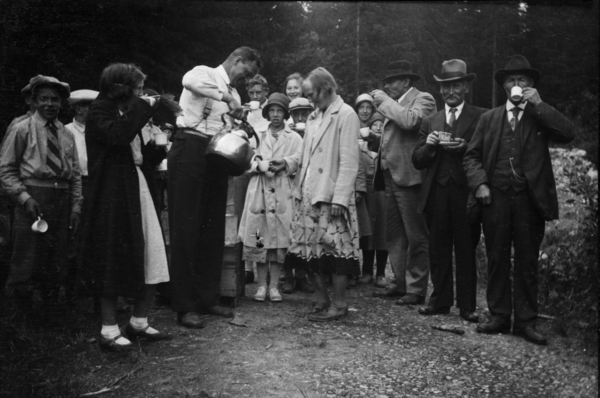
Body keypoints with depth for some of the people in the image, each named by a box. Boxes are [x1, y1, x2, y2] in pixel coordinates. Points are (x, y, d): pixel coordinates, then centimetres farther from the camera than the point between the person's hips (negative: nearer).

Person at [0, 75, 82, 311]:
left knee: (56, 266, 10)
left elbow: (76, 174, 15)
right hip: (32, 200, -4)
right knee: (26, 264, -5)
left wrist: (76, 206, 7)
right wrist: (24, 197, -12)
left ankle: (50, 311, 22)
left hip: (63, 200, 4)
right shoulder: (22, 129, 0)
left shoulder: (66, 135, 12)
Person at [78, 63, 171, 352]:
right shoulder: (100, 111, -5)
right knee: (114, 262, -3)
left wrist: (160, 146, 6)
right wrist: (142, 107, -17)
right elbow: (117, 136, -27)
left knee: (151, 261, 4)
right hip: (113, 196, -8)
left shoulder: (126, 112, 19)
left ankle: (139, 322, 17)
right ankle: (109, 331, 7)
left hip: (137, 191, 8)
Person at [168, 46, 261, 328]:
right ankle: (184, 305, -2)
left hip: (216, 156, 8)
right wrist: (225, 96, -25)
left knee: (213, 228, 8)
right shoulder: (205, 74, 0)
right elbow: (188, 81, -25)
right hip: (190, 151, -8)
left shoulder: (233, 94, 22)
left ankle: (208, 297, 18)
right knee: (186, 227, -5)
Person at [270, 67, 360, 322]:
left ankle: (339, 304, 10)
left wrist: (338, 199, -18)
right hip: (308, 195, 8)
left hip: (331, 196, -7)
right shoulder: (314, 117, 17)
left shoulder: (346, 115, -7)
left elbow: (348, 162, -13)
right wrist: (288, 163, 4)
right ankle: (322, 300, 23)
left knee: (334, 250, -2)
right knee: (310, 251, 10)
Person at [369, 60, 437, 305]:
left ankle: (416, 290, 5)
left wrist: (385, 101, -13)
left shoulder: (423, 99, -5)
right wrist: (377, 142, 6)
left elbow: (410, 121, -24)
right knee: (394, 235, 14)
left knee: (415, 237, -2)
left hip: (409, 176, -9)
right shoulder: (394, 105, 19)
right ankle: (401, 283, 24)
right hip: (390, 175, 9)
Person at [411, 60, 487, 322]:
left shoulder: (481, 118, 5)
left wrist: (463, 147, -17)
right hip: (436, 194, 3)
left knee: (466, 250, 2)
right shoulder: (430, 122, 16)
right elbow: (417, 161, 11)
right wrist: (429, 146, -8)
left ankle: (467, 306, 10)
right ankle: (440, 301, 18)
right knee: (438, 251, 7)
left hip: (466, 192, -3)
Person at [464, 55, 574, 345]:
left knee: (527, 261, 4)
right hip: (495, 198, 2)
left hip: (530, 199, -1)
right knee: (497, 259, 6)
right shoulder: (489, 118, 13)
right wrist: (479, 183, -7)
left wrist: (538, 104, -10)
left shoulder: (541, 116, 9)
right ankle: (499, 316, 17)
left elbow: (567, 134, -10)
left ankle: (525, 321, 13)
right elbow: (471, 156, 9)